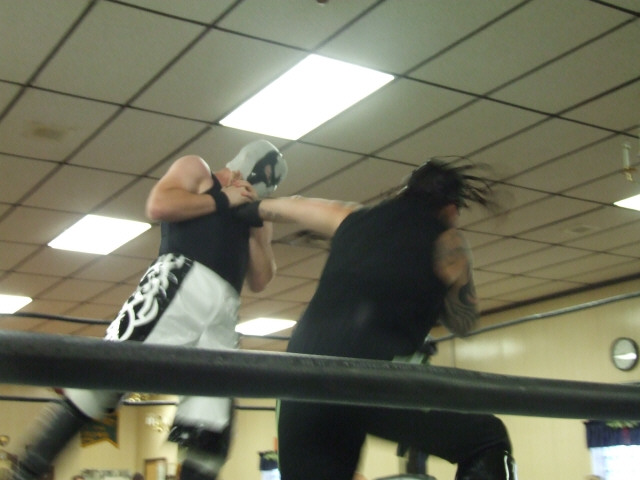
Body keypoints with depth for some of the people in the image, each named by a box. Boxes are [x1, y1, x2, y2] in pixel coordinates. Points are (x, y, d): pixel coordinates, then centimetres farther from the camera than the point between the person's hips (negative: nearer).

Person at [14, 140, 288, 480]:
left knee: (210, 435, -2)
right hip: (181, 282, -6)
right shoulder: (196, 169, 18)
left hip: (224, 309, 6)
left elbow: (260, 281, 23)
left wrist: (259, 227, 11)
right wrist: (223, 199, 5)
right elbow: (158, 206, -2)